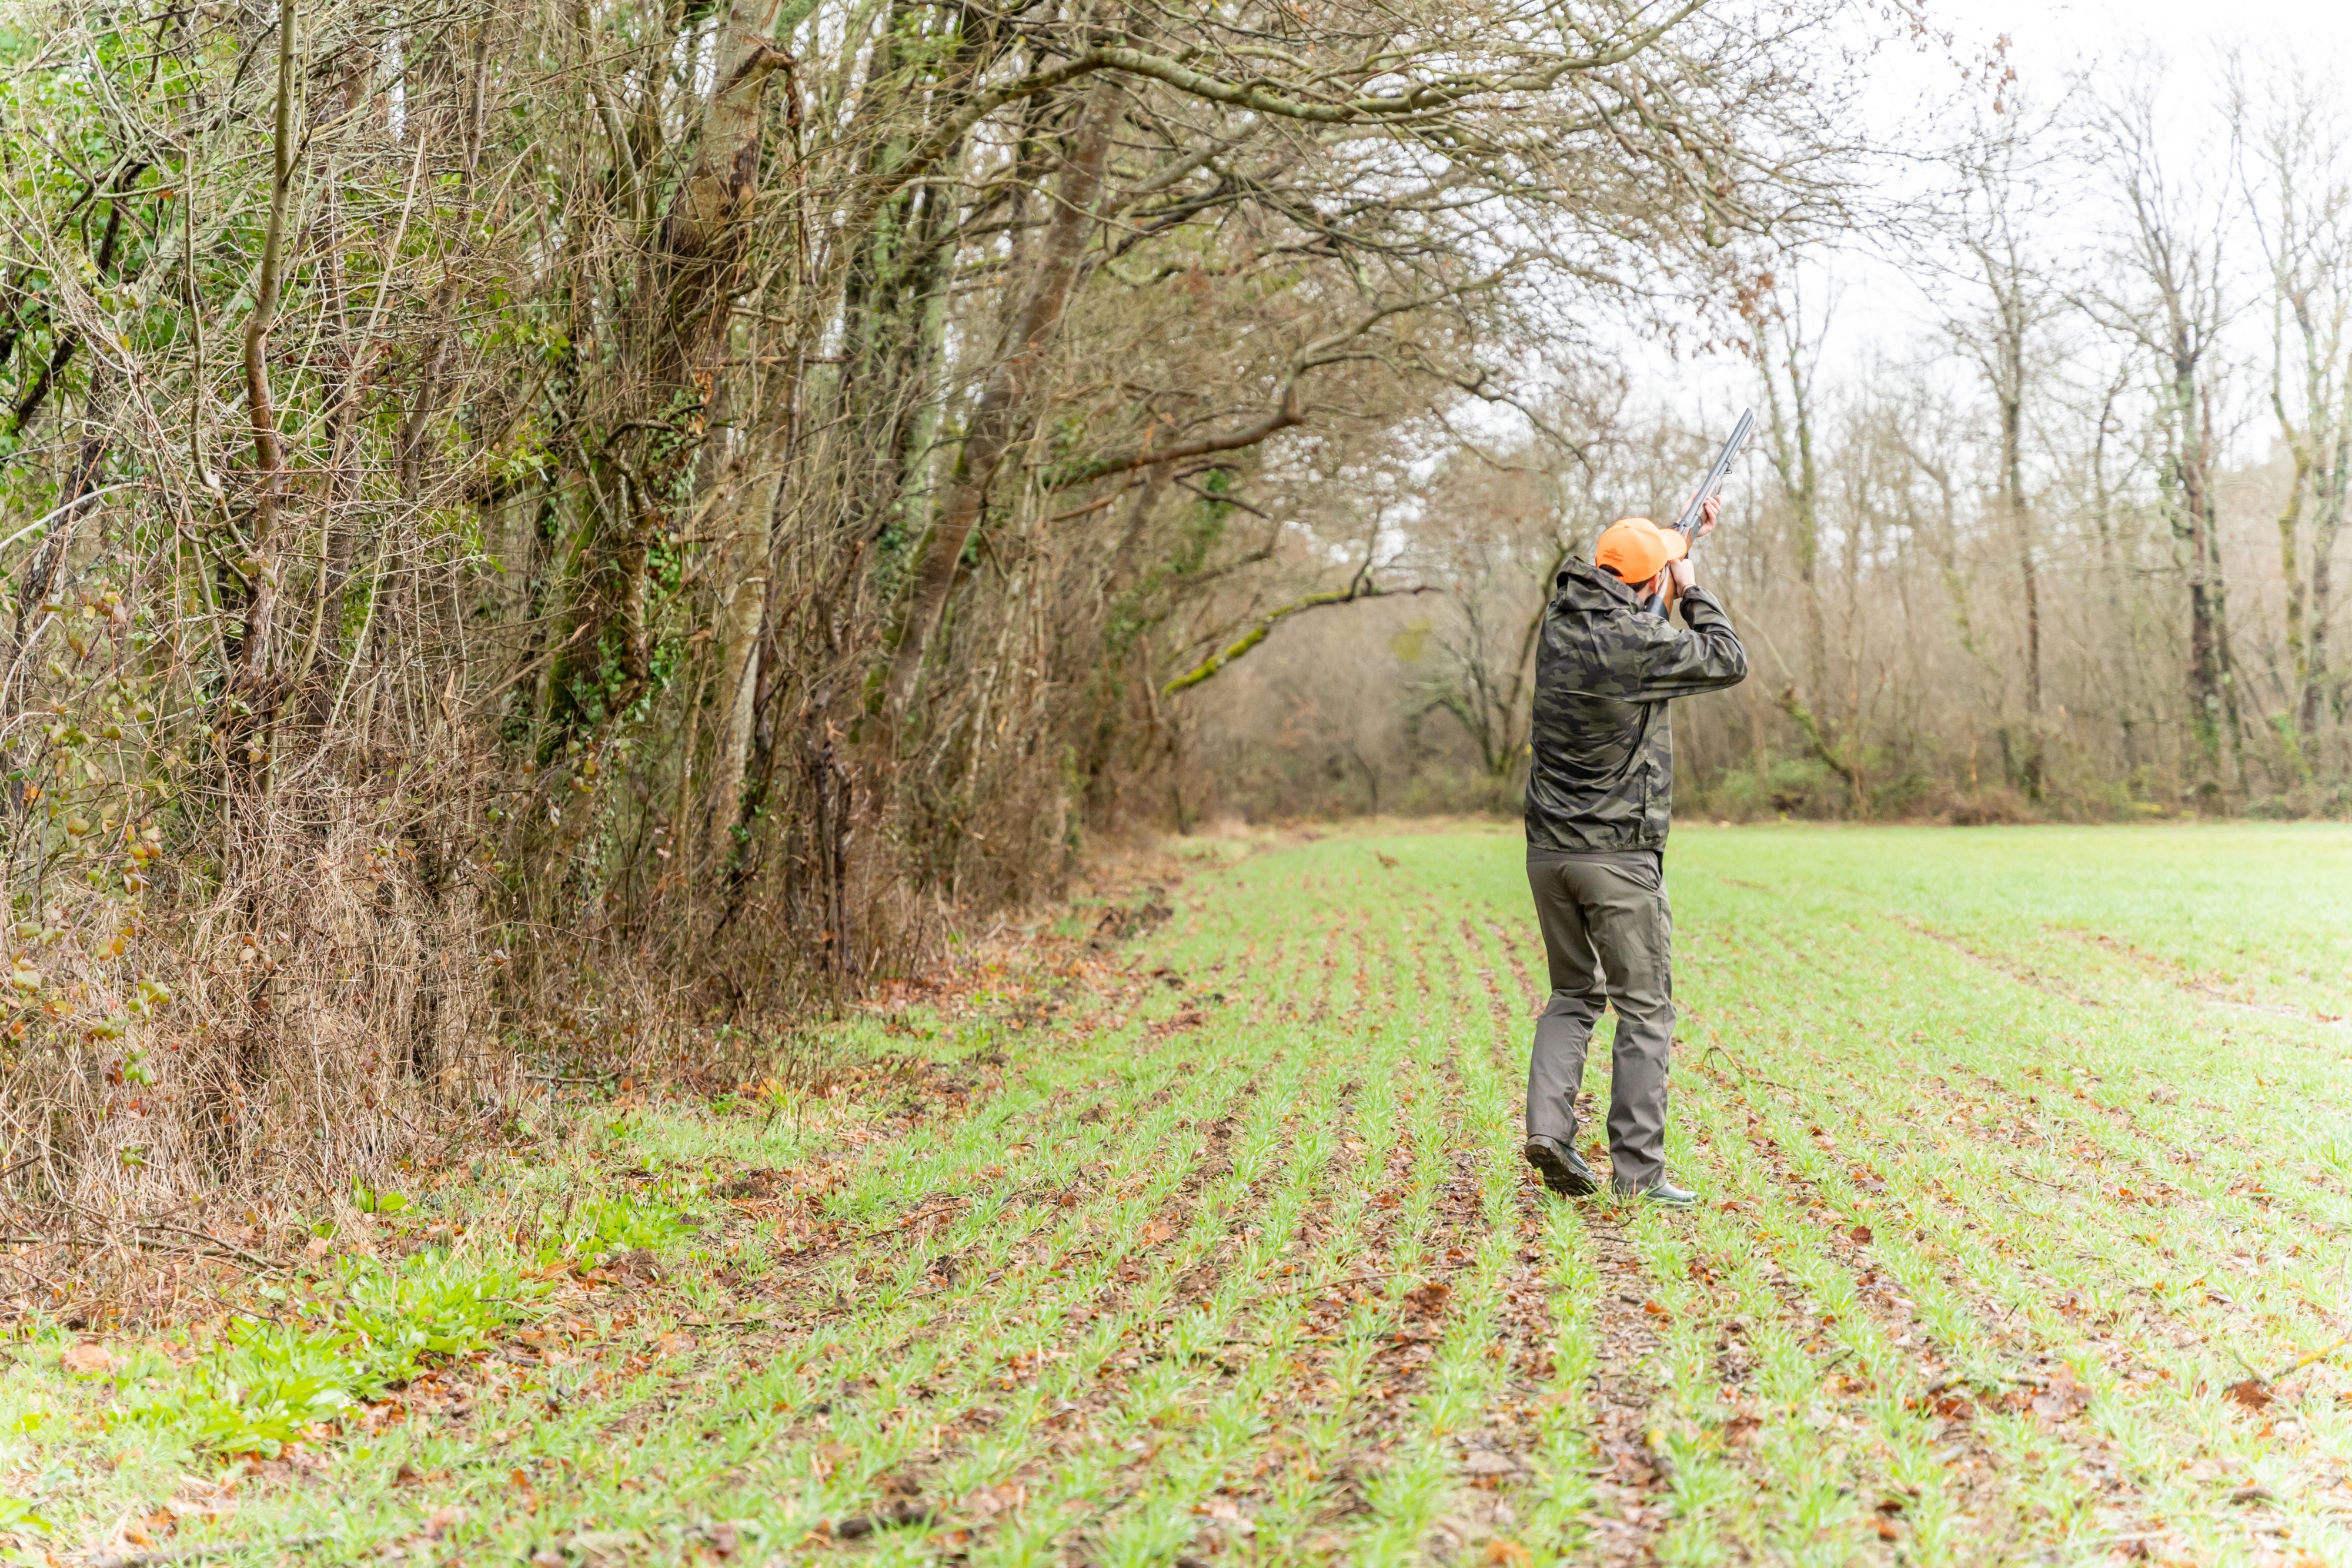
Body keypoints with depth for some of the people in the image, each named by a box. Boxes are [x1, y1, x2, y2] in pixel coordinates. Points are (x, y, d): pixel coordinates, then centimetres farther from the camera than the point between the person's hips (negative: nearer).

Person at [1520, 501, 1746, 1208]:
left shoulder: (1562, 618, 5)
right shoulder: (1639, 641, -16)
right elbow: (1730, 663, -1)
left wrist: (1685, 540, 28)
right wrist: (1691, 588, 6)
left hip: (1548, 851, 7)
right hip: (1618, 857, -7)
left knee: (1574, 995, 19)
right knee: (1645, 1010, 3)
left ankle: (1549, 1124, 3)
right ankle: (1637, 1168, 3)